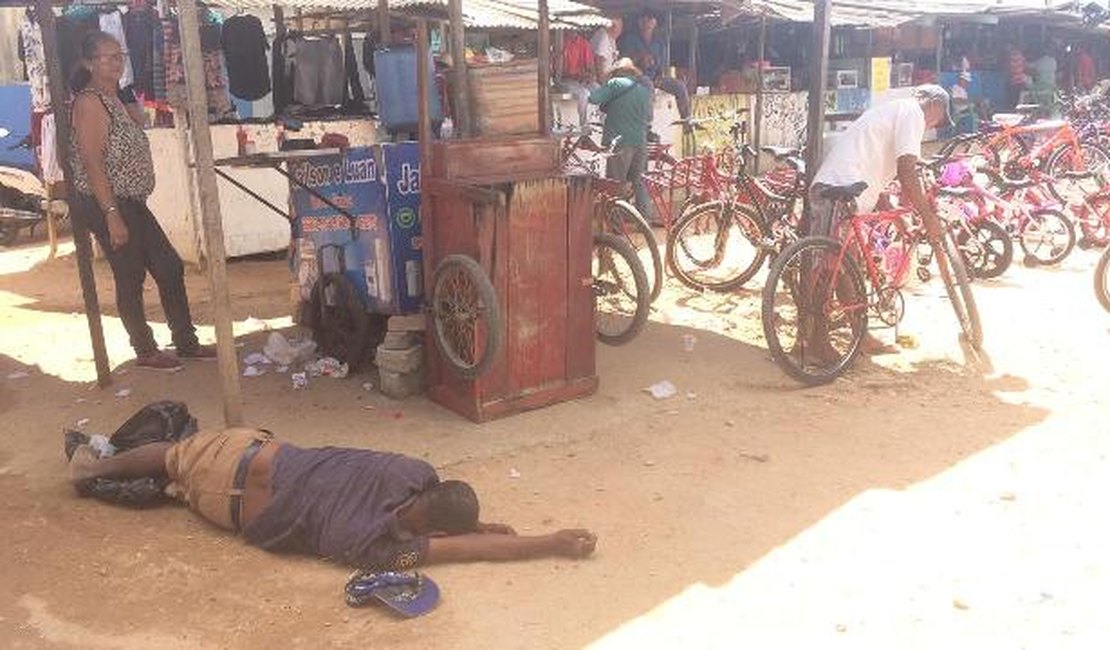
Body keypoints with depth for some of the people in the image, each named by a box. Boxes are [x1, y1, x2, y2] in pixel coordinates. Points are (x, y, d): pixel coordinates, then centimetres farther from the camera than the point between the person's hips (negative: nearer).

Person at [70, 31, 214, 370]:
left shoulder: (114, 100, 15)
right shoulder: (90, 102, -14)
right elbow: (92, 164, -21)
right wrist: (112, 215, -24)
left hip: (131, 203, 9)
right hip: (107, 205, -9)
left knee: (170, 267, 10)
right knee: (130, 278, 1)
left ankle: (186, 342, 20)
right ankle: (145, 351, 16)